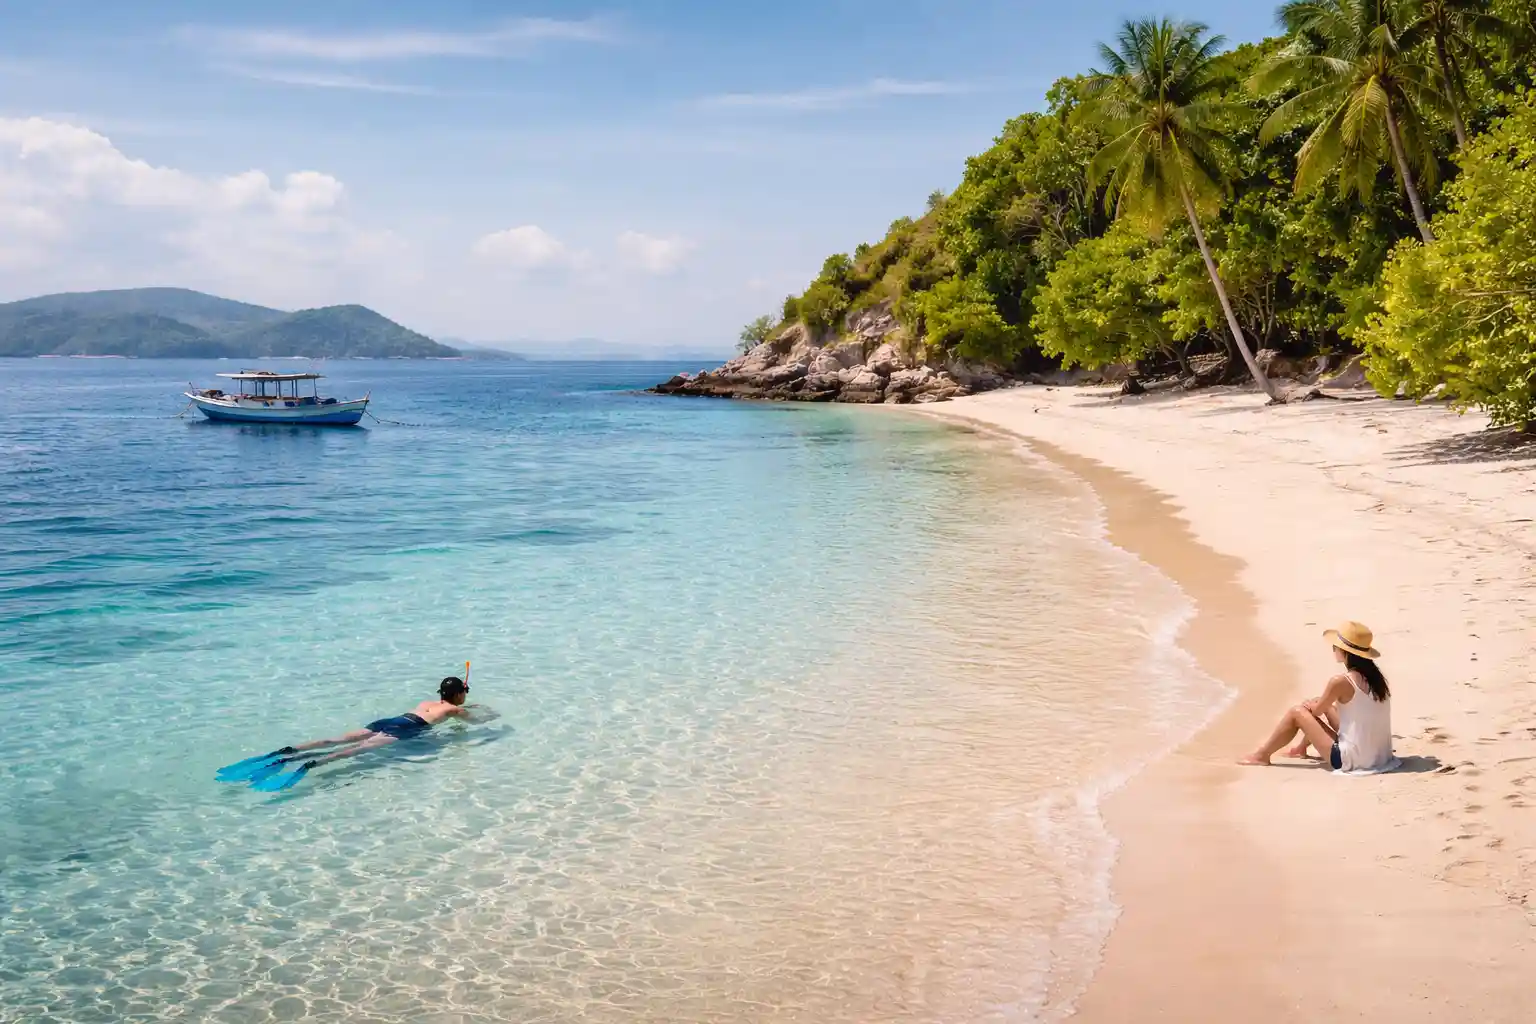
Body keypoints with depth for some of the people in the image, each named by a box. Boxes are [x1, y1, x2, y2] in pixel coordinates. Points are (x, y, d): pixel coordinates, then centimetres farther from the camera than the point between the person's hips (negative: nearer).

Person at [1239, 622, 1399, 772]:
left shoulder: (1340, 681, -19)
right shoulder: (1375, 676, 2)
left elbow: (1317, 710, -1)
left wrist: (1308, 705, 21)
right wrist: (1314, 704, 22)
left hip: (1351, 760, -7)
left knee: (1297, 712, 6)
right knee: (1326, 705, 26)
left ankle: (1262, 755, 22)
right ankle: (1302, 748, 47)